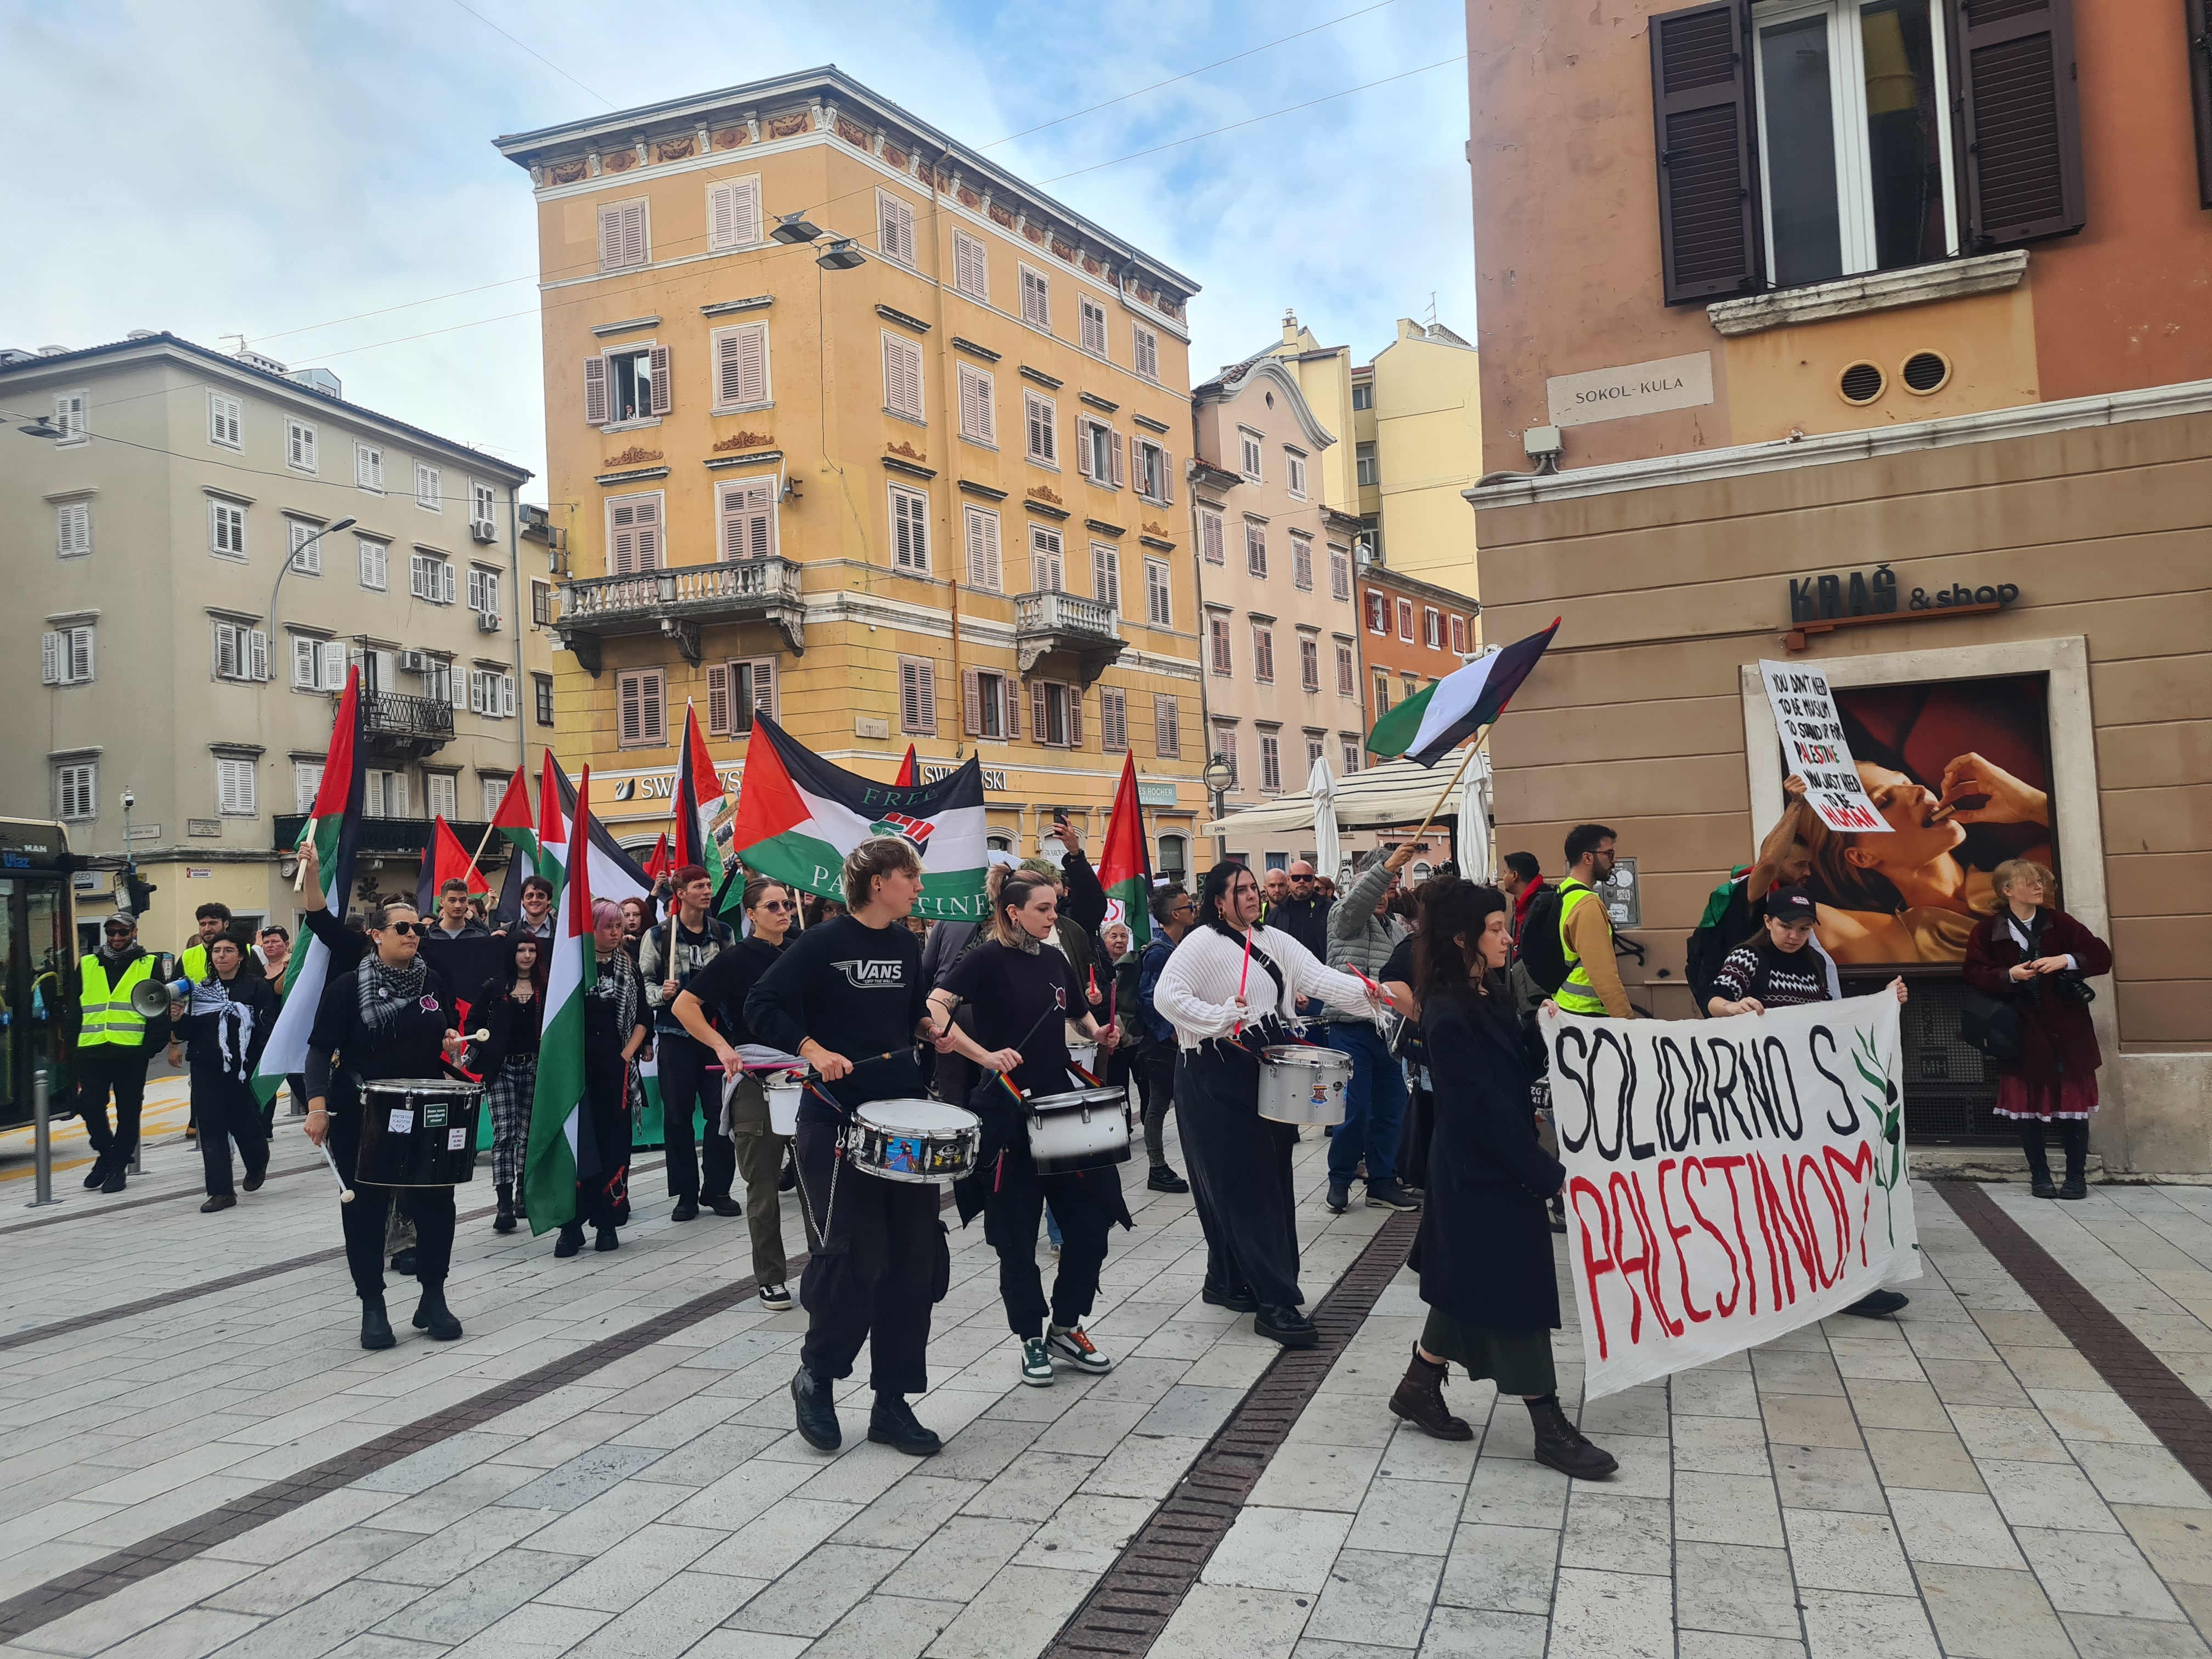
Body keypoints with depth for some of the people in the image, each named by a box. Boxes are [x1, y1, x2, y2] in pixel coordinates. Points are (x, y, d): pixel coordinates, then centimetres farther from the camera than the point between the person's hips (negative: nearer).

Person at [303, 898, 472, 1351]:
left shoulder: (433, 984, 6)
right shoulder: (348, 987, -7)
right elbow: (322, 1049, -9)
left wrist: (453, 1043, -4)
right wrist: (317, 1106, -18)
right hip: (361, 1117, -3)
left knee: (436, 1203, 3)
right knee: (366, 1209, 3)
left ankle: (433, 1299, 17)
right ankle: (372, 1306, 15)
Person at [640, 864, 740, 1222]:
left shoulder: (724, 933, 9)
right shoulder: (658, 936, 0)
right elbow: (644, 982, 2)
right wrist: (662, 993, -16)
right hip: (676, 1034, -2)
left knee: (720, 1111, 2)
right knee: (678, 1115, 2)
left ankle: (717, 1189, 14)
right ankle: (686, 1193, 12)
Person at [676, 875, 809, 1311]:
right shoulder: (738, 959, -6)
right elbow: (684, 1005, -8)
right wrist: (721, 1046, -17)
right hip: (757, 1083, -4)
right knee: (763, 1185, 5)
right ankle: (771, 1278, 16)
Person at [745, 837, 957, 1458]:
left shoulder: (907, 946, 10)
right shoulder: (825, 941, -9)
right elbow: (762, 1005, -11)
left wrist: (930, 1027, 3)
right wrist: (813, 1049, -22)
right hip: (836, 1121, -6)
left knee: (913, 1257, 4)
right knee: (856, 1256, -9)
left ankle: (892, 1403, 16)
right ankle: (816, 1377, 18)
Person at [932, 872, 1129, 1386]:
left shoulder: (1055, 959, 8)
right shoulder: (989, 958, -9)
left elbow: (1079, 1015, 24)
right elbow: (934, 1009, -21)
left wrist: (1099, 1034, 2)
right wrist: (985, 1056, -29)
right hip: (1007, 1114, -6)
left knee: (1090, 1222, 5)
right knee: (1017, 1235, 5)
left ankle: (1066, 1325, 24)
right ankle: (1032, 1338, 21)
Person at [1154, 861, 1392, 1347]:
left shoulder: (1275, 942, 10)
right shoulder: (1203, 943, -8)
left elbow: (1320, 979, -2)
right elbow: (1166, 996, -18)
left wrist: (1371, 994, -17)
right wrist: (1219, 1020, -23)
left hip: (1266, 1073, 7)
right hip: (1217, 1080, -7)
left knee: (1269, 1181, 13)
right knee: (1247, 1187, -7)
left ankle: (1226, 1281, 29)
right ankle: (1276, 1303, -7)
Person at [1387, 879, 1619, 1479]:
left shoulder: (1490, 994, 6)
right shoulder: (1449, 1018, -22)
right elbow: (1483, 1106, -23)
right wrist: (1548, 1173, -20)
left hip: (1500, 1165, 9)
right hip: (1480, 1176, -9)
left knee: (1467, 1285, 18)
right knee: (1516, 1293, 1)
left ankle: (1420, 1390, 32)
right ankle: (1549, 1428, 12)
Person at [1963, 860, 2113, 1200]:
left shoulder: (2059, 923, 1)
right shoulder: (1987, 933, -2)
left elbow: (2102, 956, -1)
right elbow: (1976, 975, -5)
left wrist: (2066, 961, -17)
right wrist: (2010, 975, -20)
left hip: (2067, 1032, 1)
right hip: (2023, 1035, -1)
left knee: (2072, 1106, 4)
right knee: (2027, 1107, 5)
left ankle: (2077, 1176, 18)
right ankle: (2040, 1176, 18)